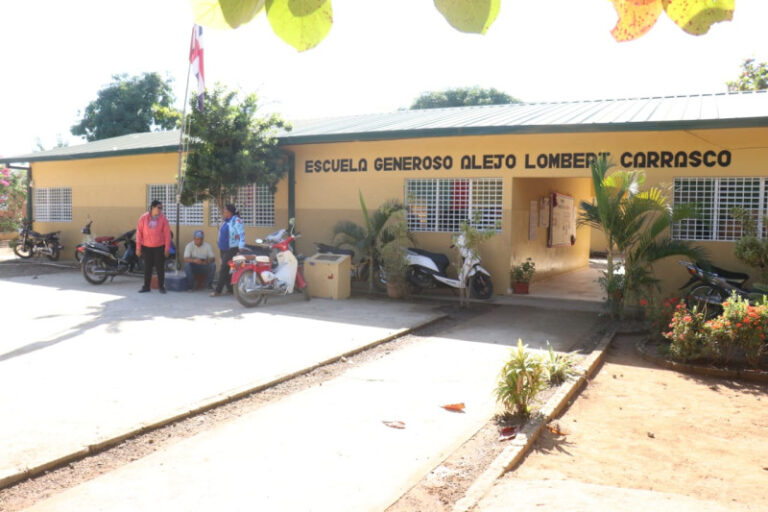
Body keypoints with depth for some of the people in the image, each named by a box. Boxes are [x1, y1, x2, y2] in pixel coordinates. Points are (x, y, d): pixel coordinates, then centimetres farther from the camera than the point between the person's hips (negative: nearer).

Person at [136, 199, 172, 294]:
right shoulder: (143, 218, -1)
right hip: (146, 247, 1)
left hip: (159, 247, -1)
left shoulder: (163, 218, -4)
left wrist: (167, 248, -7)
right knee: (147, 267, 8)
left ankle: (161, 286, 12)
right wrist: (138, 247, -2)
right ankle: (146, 286, 17)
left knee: (160, 267, 2)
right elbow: (139, 233, 1)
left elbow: (167, 234, -4)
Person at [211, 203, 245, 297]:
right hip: (223, 249, 9)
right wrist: (220, 248, 22)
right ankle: (230, 288, 19)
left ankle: (218, 290, -10)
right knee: (225, 269, 10)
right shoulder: (224, 221, 14)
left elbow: (242, 234, -17)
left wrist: (241, 247, -23)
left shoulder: (236, 221, -13)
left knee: (223, 269, -12)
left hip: (232, 249, -9)